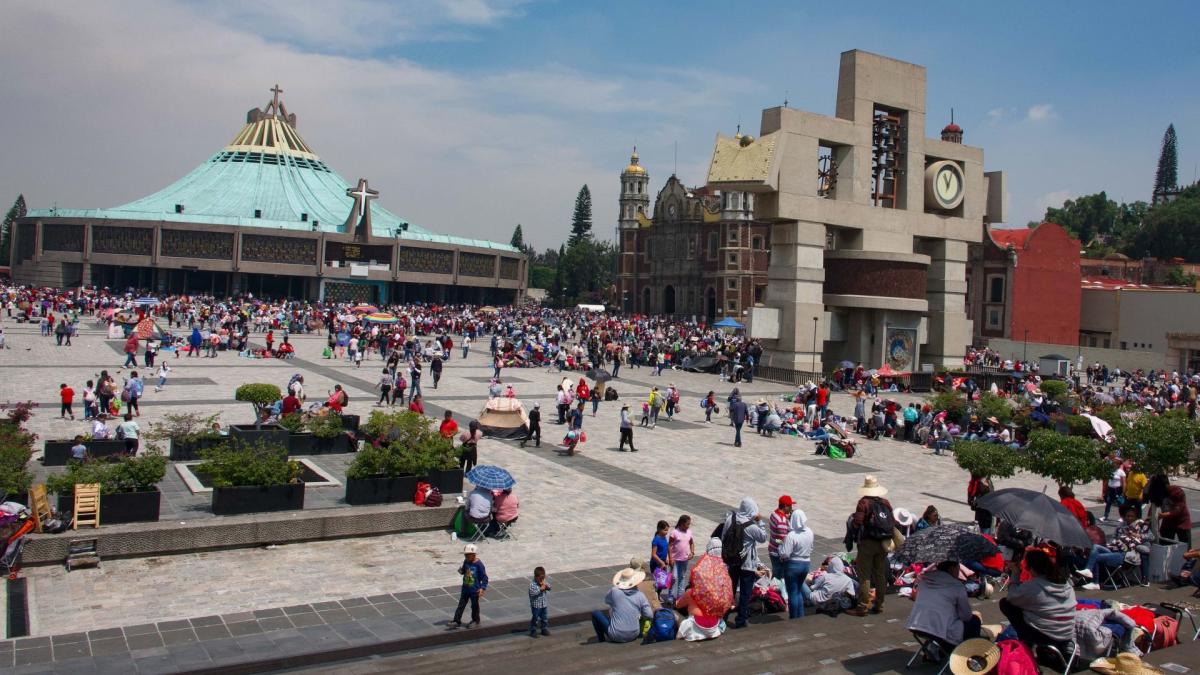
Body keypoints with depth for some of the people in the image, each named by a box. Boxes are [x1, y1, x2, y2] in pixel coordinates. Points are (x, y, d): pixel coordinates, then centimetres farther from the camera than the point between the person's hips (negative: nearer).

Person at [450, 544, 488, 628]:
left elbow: (484, 577, -15)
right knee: (461, 605, 8)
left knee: (474, 606, 11)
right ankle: (457, 621, 14)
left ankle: (475, 621, 29)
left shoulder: (478, 564, -20)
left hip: (474, 590, -5)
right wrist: (461, 570, -10)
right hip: (465, 589, 5)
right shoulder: (466, 562, -3)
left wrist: (483, 588, -22)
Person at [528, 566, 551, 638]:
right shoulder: (532, 584, -19)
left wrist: (546, 585, -15)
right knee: (535, 619, 2)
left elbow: (549, 588, 7)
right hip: (536, 606, -7)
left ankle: (544, 630, 31)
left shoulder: (544, 582, 2)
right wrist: (540, 589, -30)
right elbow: (532, 593, -30)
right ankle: (533, 631, 15)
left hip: (544, 605, 7)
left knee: (545, 618, 16)